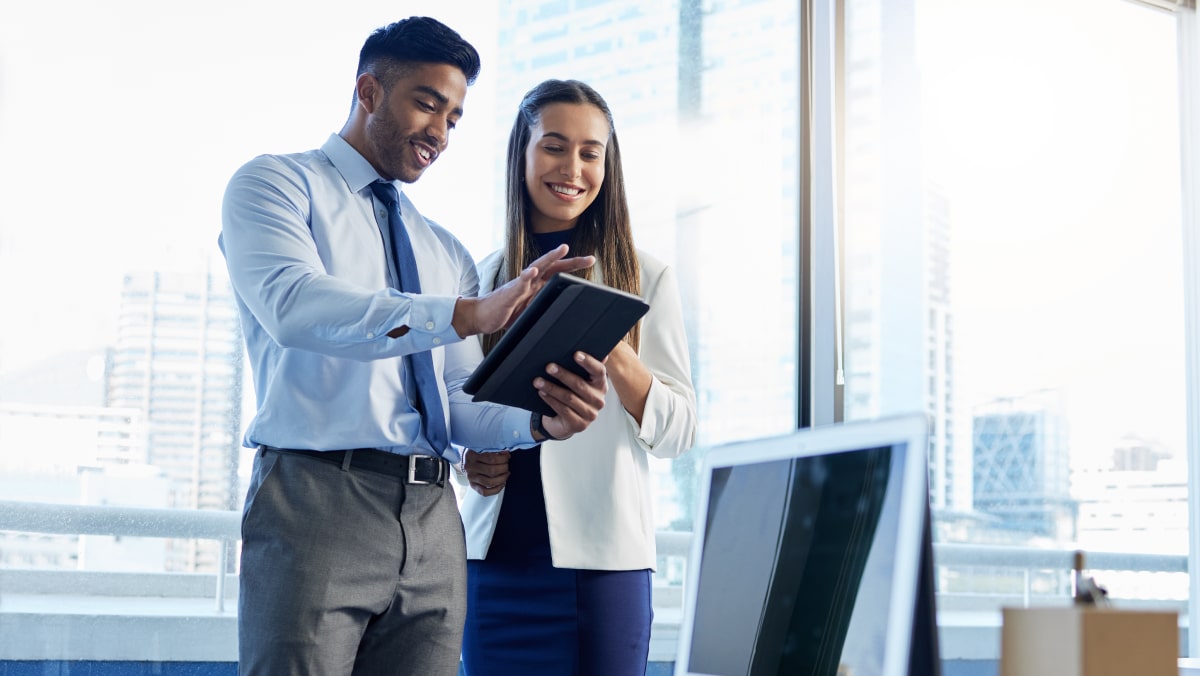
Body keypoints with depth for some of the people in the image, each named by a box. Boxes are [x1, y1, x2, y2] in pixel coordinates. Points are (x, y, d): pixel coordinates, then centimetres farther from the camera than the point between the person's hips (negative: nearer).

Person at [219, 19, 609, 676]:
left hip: (432, 522, 5)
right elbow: (293, 306, -17)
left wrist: (540, 420, -9)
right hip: (316, 499, -5)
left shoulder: (447, 253, 22)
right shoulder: (274, 184, 4)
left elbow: (459, 405, 14)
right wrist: (465, 314, -28)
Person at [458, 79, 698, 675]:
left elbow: (677, 433, -2)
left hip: (602, 554, -3)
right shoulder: (482, 278, 11)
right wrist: (469, 456, -1)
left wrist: (614, 354, -18)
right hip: (497, 551, 3)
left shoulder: (643, 278, 2)